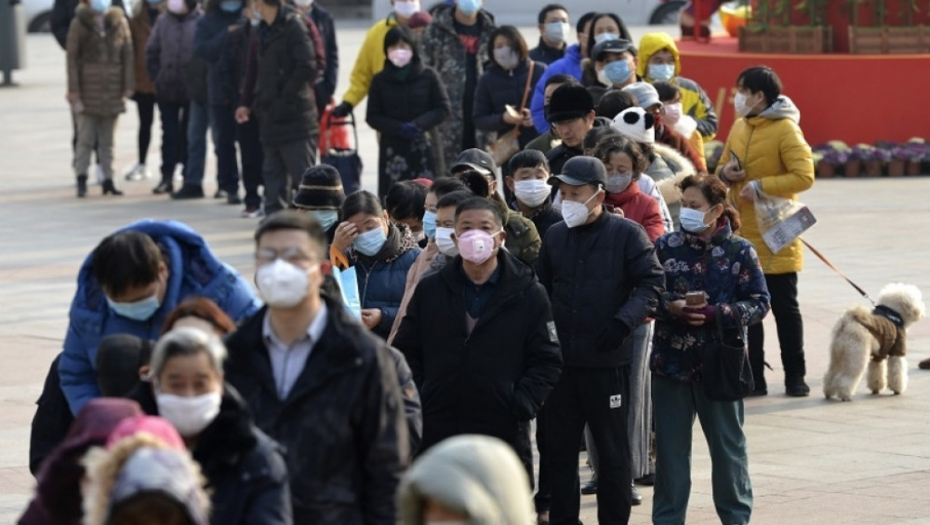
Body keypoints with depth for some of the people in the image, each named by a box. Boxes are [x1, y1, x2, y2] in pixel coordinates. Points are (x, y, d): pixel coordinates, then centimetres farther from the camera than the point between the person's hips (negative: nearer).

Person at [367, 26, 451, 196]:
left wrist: (418, 125, -12)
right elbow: (372, 117, 5)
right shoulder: (380, 80, 5)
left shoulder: (428, 76, 3)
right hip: (392, 149, 0)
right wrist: (398, 128, -11)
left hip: (423, 148, 0)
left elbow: (444, 109, 3)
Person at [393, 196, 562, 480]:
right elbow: (406, 353, 12)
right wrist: (416, 401, -1)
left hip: (503, 432, -2)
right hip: (437, 432, 2)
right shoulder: (429, 291, 8)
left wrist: (521, 406, -9)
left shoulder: (529, 294, 2)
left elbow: (547, 361, 2)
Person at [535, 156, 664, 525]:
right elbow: (542, 287, 18)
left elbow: (651, 283, -8)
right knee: (558, 446, 9)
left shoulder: (626, 235, -6)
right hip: (560, 359, 5)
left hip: (608, 360, -5)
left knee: (612, 448, 5)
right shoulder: (556, 236, 9)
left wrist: (624, 321, -20)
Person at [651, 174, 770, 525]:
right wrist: (671, 307, -19)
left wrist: (715, 314, -18)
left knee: (727, 443, 9)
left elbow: (759, 303, -5)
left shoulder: (739, 251, -4)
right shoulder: (666, 247, 1)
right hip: (671, 361, 2)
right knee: (670, 445, 7)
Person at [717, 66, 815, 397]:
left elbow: (804, 176, -20)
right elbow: (724, 167, 20)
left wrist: (760, 186, -21)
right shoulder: (739, 127, 9)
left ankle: (795, 377, 11)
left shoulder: (785, 130, -12)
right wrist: (725, 173, -3)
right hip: (741, 234, 7)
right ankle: (753, 377, 14)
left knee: (784, 307, 2)